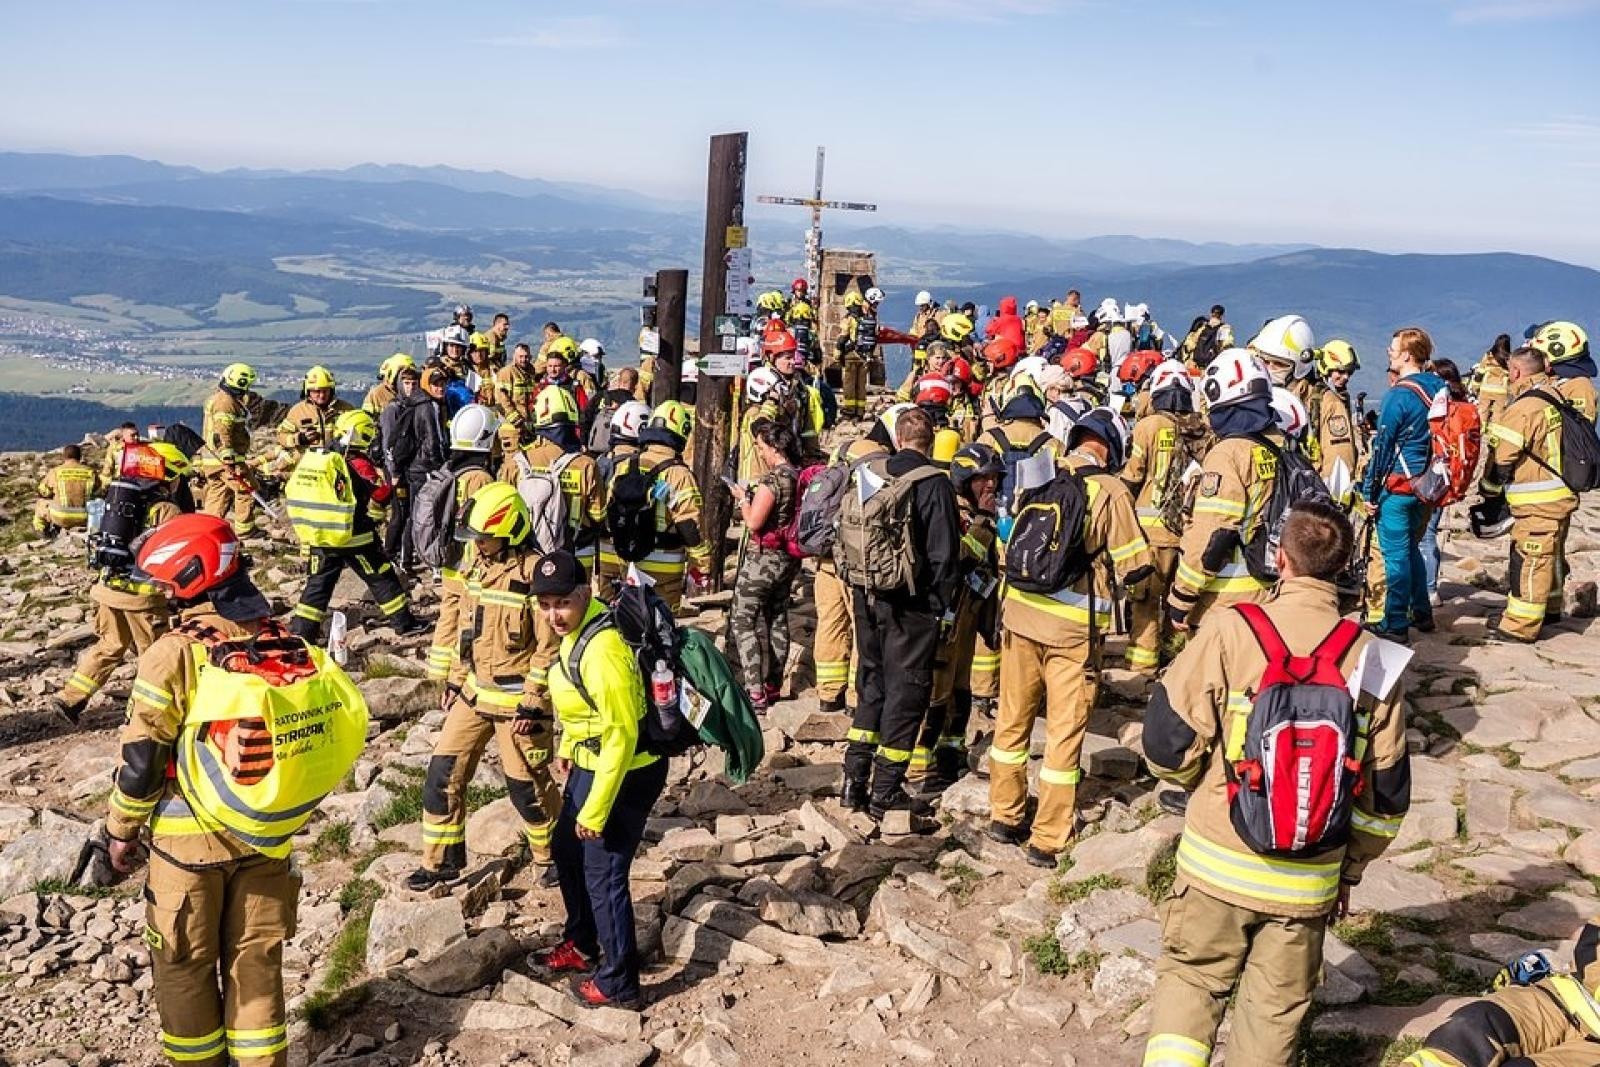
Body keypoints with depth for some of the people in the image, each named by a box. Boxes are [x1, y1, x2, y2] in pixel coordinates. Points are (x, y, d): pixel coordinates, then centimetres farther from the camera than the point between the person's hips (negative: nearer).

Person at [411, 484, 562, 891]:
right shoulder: (478, 564, 4)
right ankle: (442, 861, 22)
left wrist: (531, 705, -18)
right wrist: (455, 682, 16)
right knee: (443, 773, 7)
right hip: (474, 693, 7)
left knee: (526, 785, 5)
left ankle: (554, 853, 28)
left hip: (516, 699, -7)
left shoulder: (537, 573, -19)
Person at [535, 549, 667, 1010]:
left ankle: (618, 984, 21)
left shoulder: (602, 649, -31)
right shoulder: (576, 628, -2)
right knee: (567, 851, 24)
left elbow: (621, 736, -28)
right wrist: (569, 748, 23)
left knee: (603, 876, 3)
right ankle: (581, 945, 46)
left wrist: (595, 811, -21)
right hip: (590, 763, 10)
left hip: (626, 773, -10)